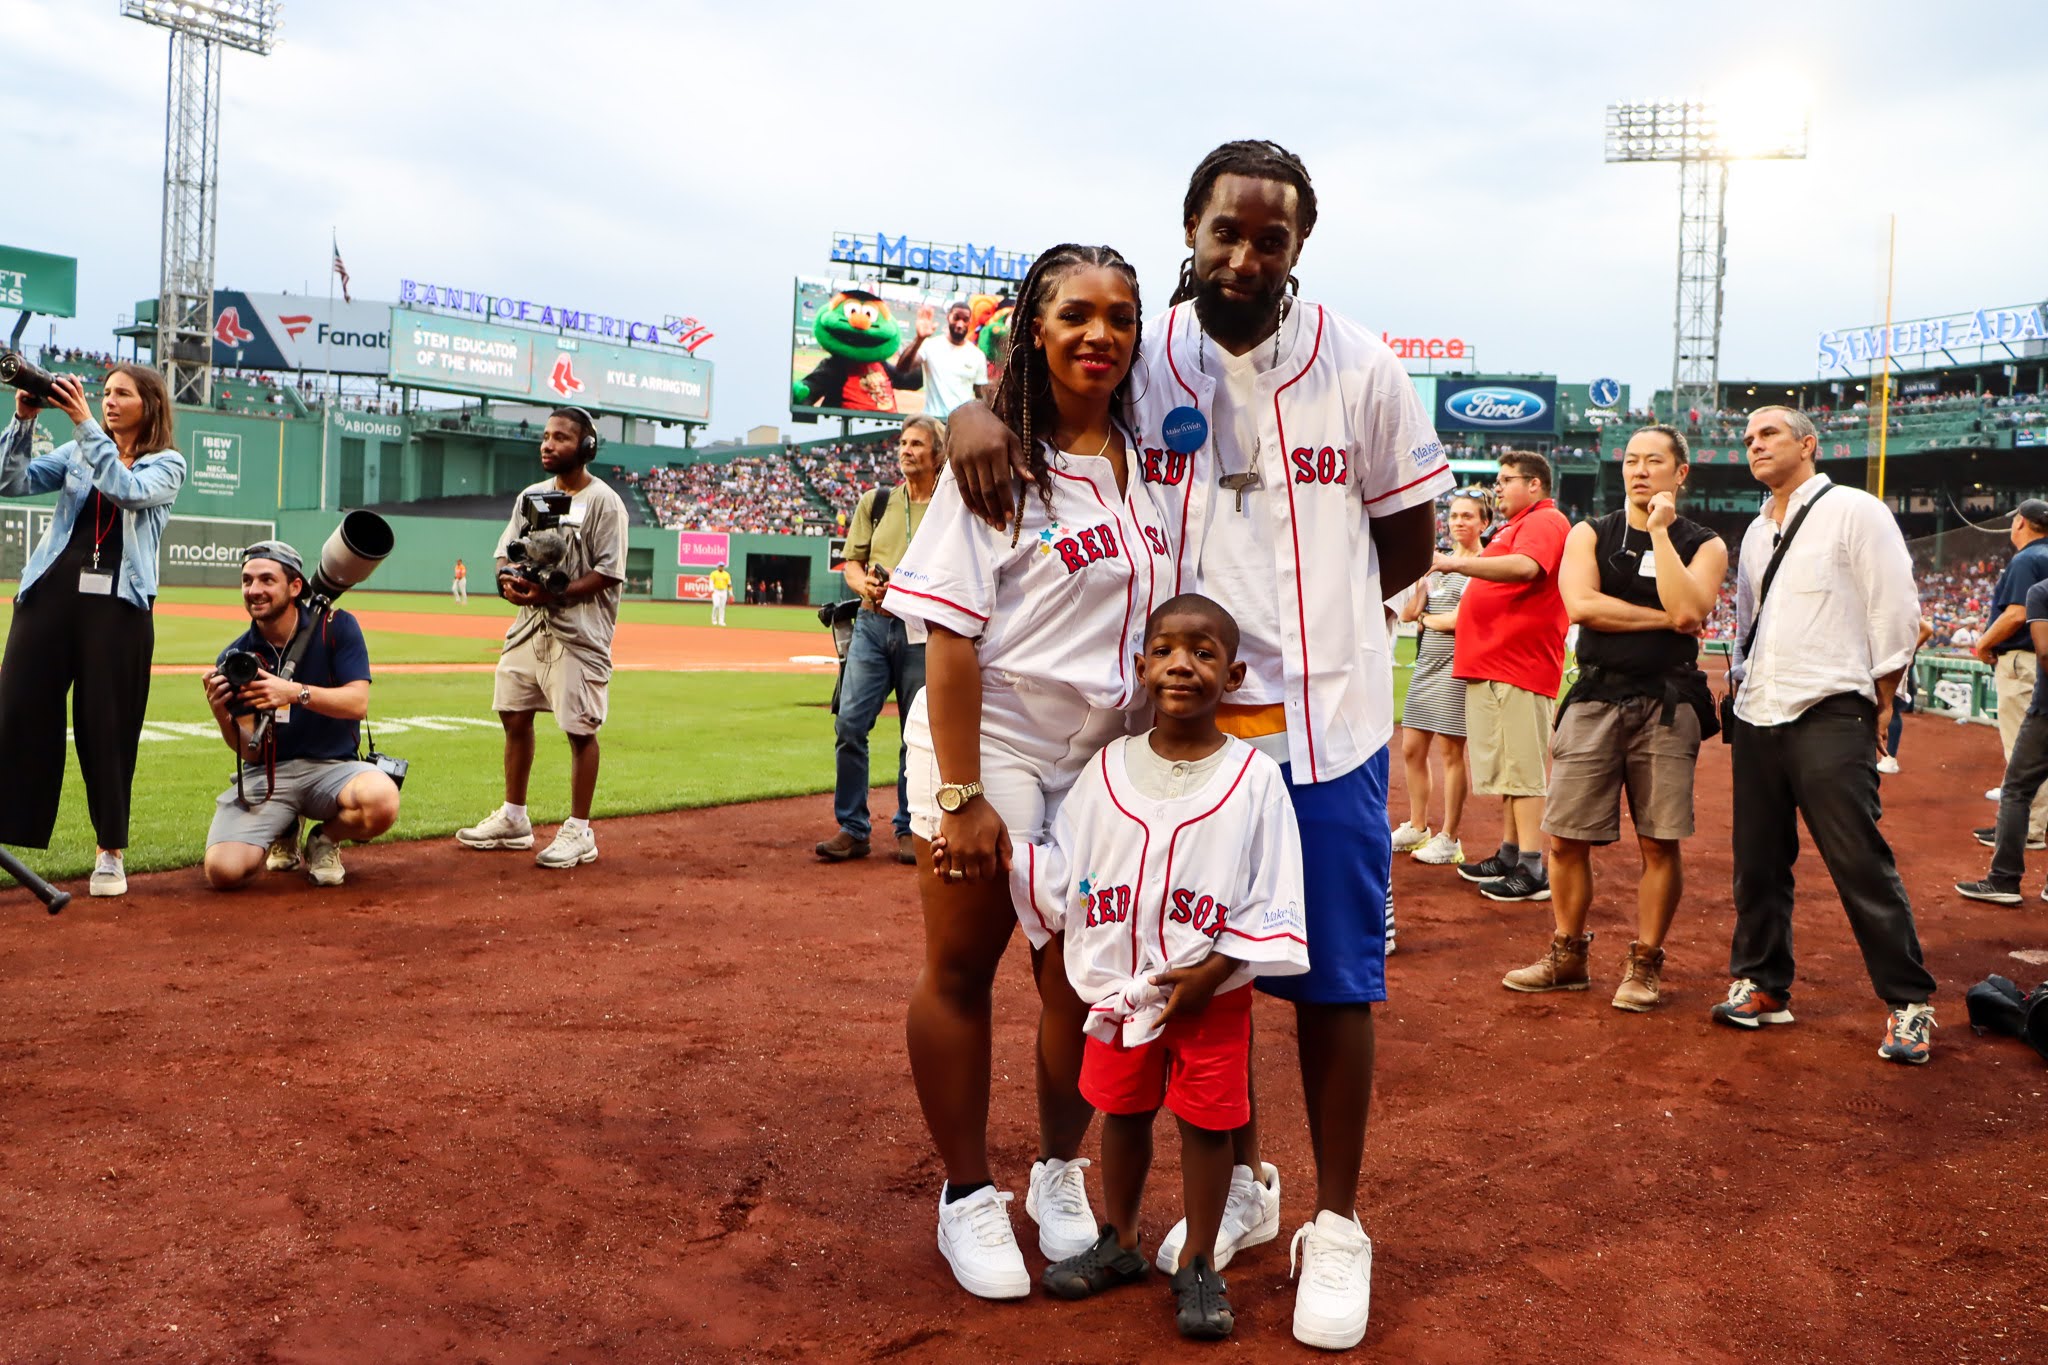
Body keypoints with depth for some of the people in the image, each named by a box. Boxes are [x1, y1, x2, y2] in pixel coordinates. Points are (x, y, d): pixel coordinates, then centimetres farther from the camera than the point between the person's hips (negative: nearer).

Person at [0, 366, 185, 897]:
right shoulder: (76, 452, 17)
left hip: (119, 605, -3)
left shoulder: (167, 465, 6)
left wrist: (85, 423, -16)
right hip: (50, 593, 3)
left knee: (107, 725, 2)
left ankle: (111, 851, 13)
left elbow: (128, 490, -15)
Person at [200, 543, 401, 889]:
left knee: (381, 799, -37)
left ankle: (324, 840, 1)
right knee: (223, 870, -22)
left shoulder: (335, 627, -3)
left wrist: (295, 692, -30)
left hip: (332, 766, -1)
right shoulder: (234, 658, 2)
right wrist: (221, 714, -22)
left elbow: (358, 703, -15)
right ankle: (283, 835, 16)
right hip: (266, 774, 2)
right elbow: (250, 752, -1)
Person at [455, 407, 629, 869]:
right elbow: (505, 550, 16)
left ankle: (578, 832, 7)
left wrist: (554, 594, -23)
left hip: (578, 632, -8)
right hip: (529, 624, 8)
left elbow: (607, 572, -13)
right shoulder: (531, 496, 13)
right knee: (514, 716, 12)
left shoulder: (603, 501, -8)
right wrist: (507, 579, -6)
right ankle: (514, 819, 26)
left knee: (580, 729, -3)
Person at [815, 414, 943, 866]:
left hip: (923, 633, -3)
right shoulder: (875, 501, 13)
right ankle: (852, 829, 4)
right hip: (872, 624, 3)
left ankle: (910, 830, 17)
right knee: (849, 723, -6)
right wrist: (865, 584, -8)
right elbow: (852, 562, 15)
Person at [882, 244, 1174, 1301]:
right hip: (991, 742, -4)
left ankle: (1060, 1174, 32)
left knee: (1082, 977, 10)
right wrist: (959, 795, -18)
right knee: (961, 971, 5)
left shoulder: (1147, 464, 6)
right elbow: (952, 635, -14)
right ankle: (967, 1197, 23)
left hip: (1105, 753, 5)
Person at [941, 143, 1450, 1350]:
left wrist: (1299, 618, -2)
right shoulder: (1139, 358, -1)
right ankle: (1239, 1184, 35)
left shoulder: (1362, 369, -4)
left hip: (1326, 728, -2)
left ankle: (1337, 1225, 23)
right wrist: (974, 406, -15)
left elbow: (1409, 541, 5)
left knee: (1334, 980, 5)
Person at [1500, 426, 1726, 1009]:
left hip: (1666, 704, -1)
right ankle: (1567, 957, 17)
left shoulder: (1704, 545, 6)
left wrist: (1660, 531, -10)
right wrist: (1663, 618, -9)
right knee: (1566, 839, 2)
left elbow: (1688, 608, -14)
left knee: (1659, 844, 0)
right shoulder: (1589, 535, 9)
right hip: (1595, 700, 1)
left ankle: (1645, 964, 15)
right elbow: (1582, 604, -9)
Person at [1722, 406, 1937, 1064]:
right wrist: (1741, 684, 15)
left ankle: (1909, 1003, 5)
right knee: (1758, 861, 9)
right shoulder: (1757, 532, 18)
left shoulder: (1853, 511, -4)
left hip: (1829, 715, -7)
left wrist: (1879, 706, -4)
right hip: (1757, 716, 7)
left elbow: (1895, 610, -6)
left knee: (1861, 862, -7)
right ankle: (1762, 985, 20)